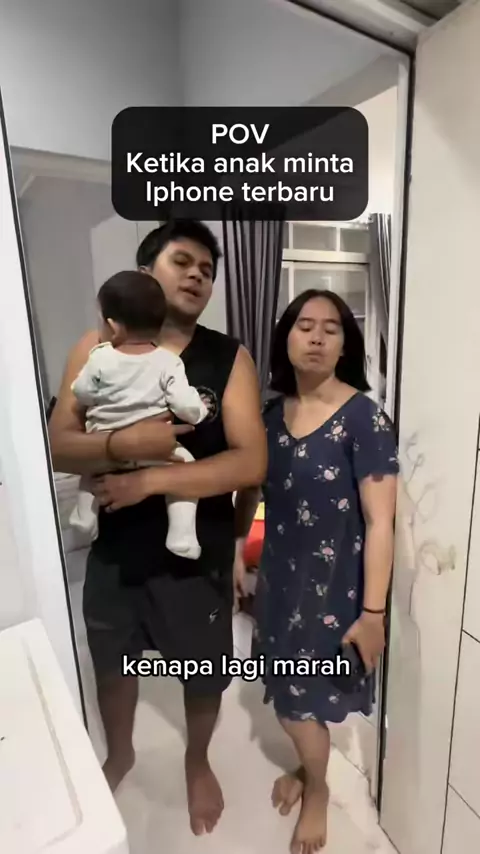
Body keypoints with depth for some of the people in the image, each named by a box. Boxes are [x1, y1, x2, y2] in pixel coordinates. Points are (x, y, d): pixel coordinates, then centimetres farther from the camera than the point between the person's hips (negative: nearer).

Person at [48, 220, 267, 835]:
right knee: (112, 664, 26)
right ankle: (119, 753, 60)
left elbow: (251, 462, -18)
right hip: (115, 547, 2)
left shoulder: (229, 358, -11)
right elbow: (59, 446, -8)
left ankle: (197, 760, 56)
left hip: (198, 553, -1)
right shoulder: (97, 349, -5)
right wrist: (121, 445, -29)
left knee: (204, 672, 21)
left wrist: (150, 480, -25)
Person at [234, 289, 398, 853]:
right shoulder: (272, 413, -2)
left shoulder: (363, 418, -19)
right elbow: (249, 489, 9)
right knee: (285, 691, 23)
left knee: (302, 698, 14)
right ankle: (308, 767, 56)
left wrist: (372, 612, -16)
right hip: (280, 578, 5)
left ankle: (316, 790, 49)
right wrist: (233, 552, 10)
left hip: (334, 587, -5)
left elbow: (380, 523, -18)